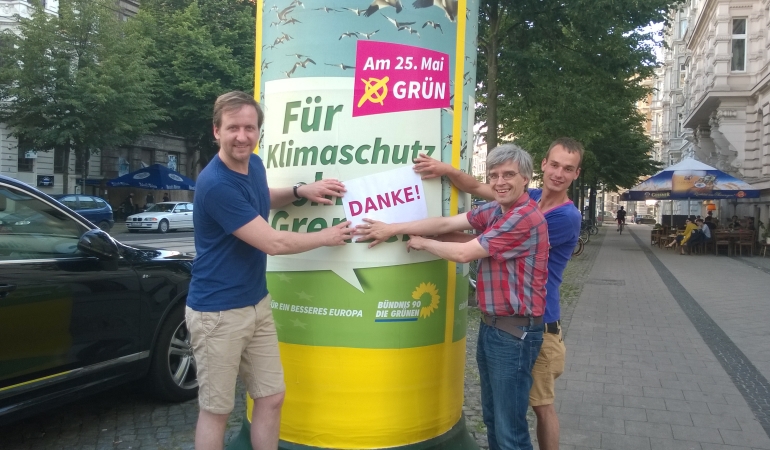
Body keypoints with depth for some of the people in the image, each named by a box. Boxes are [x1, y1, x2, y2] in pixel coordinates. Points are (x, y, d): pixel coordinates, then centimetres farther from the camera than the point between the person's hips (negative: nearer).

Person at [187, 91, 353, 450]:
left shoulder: (254, 164, 3)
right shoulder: (216, 184, -24)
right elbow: (273, 243, -23)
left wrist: (300, 192, 8)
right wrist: (327, 236, -8)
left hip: (257, 303, 8)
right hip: (218, 312, -8)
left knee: (272, 397, 14)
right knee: (216, 410, 6)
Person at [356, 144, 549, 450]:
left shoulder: (525, 217, -20)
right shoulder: (494, 210, 10)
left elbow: (463, 253, -19)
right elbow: (447, 223, 2)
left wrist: (422, 243, -4)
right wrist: (394, 228, -5)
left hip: (515, 330, -9)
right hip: (490, 324, 9)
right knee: (492, 417, 20)